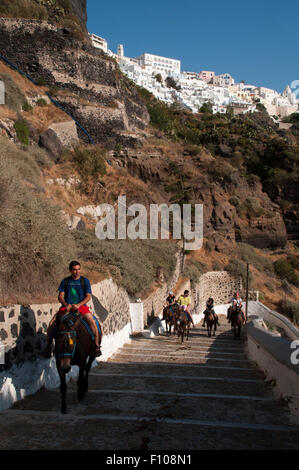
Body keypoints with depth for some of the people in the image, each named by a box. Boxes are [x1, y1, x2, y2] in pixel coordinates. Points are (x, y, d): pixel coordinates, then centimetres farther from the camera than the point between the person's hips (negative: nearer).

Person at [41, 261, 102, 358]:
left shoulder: (85, 281, 4)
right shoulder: (65, 281, 9)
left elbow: (88, 296, -2)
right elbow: (60, 296, 4)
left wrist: (78, 305, -17)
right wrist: (66, 305, -16)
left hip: (81, 306, -2)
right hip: (66, 306, 2)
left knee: (92, 321, -28)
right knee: (52, 323, -16)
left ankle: (97, 346, -18)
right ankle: (48, 346, 2)